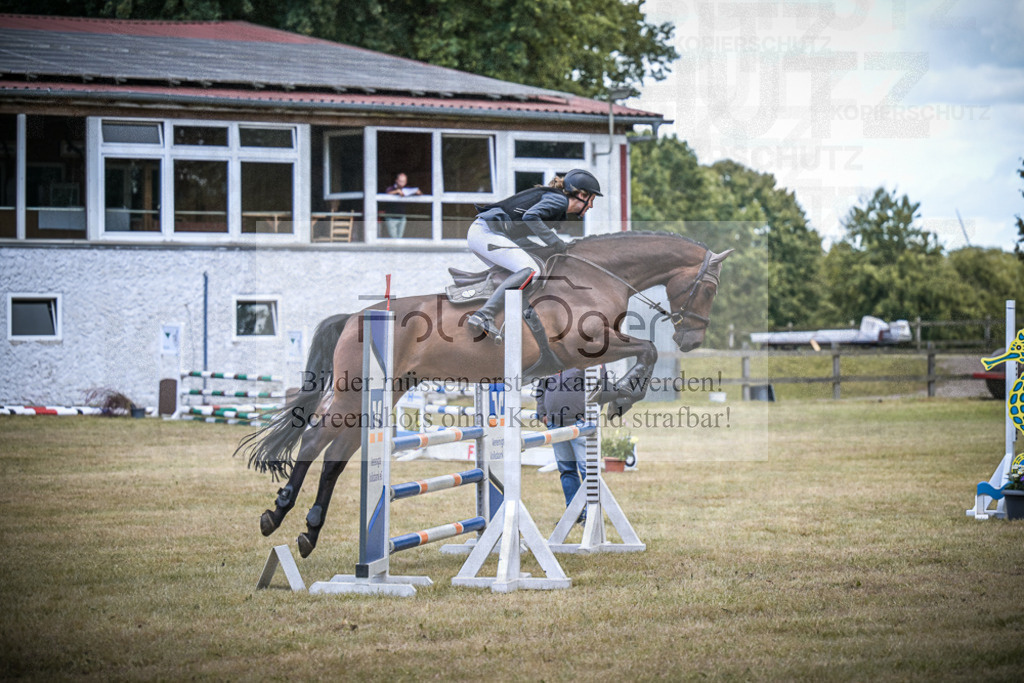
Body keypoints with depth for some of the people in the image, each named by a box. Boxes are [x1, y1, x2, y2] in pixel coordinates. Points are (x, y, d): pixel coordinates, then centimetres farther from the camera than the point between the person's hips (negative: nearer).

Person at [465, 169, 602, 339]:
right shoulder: (559, 200, -6)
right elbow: (530, 216, -22)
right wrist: (557, 243, -17)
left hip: (477, 232, 10)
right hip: (487, 232, -10)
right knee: (530, 271, -21)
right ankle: (483, 317, -31)